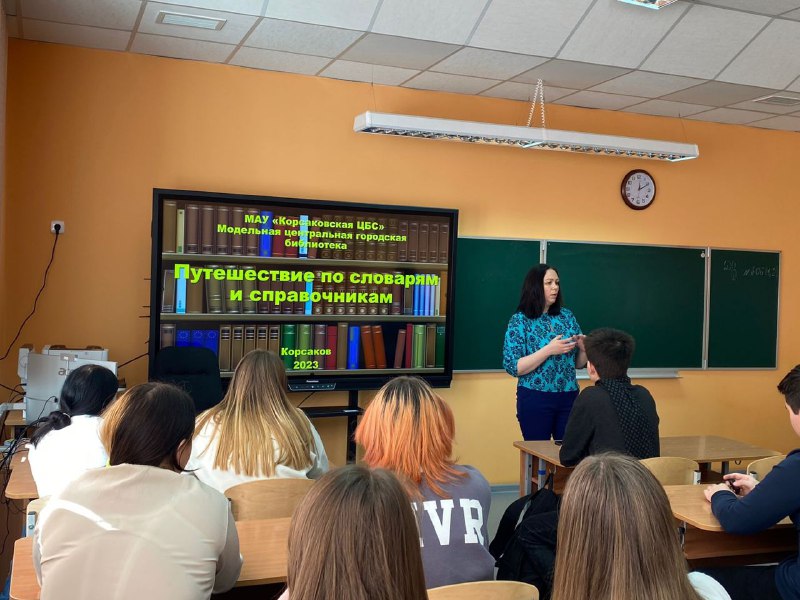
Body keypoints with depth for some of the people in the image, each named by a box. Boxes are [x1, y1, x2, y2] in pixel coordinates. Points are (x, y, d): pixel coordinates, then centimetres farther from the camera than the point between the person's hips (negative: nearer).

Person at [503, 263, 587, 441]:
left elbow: (579, 364, 14)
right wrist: (548, 350, -20)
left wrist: (583, 348, -8)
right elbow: (512, 367, -12)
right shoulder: (520, 320, -6)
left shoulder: (567, 315, 7)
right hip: (535, 400, -4)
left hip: (569, 397, 4)